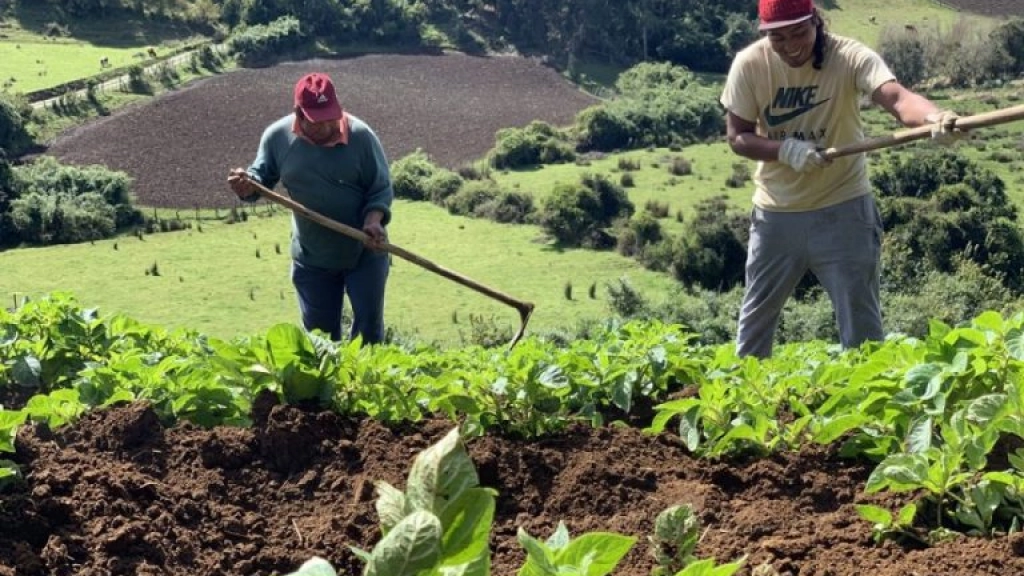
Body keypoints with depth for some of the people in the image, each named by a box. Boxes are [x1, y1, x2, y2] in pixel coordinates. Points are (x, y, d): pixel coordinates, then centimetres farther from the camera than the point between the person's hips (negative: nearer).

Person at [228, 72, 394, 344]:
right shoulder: (277, 137, -11)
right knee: (319, 334, 13)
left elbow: (381, 188, -8)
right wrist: (248, 186, -21)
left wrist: (374, 220, -28)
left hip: (364, 252, -2)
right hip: (311, 258, 2)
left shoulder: (361, 135, -16)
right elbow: (262, 177, 3)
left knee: (369, 328, 8)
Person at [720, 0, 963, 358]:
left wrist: (934, 118, -59)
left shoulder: (850, 57, -18)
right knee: (755, 316, 18)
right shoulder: (749, 64, -11)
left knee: (861, 325, 3)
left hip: (843, 210, -3)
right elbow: (737, 137, -5)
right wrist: (786, 149, -25)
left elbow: (896, 97, -36)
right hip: (775, 214, 3)